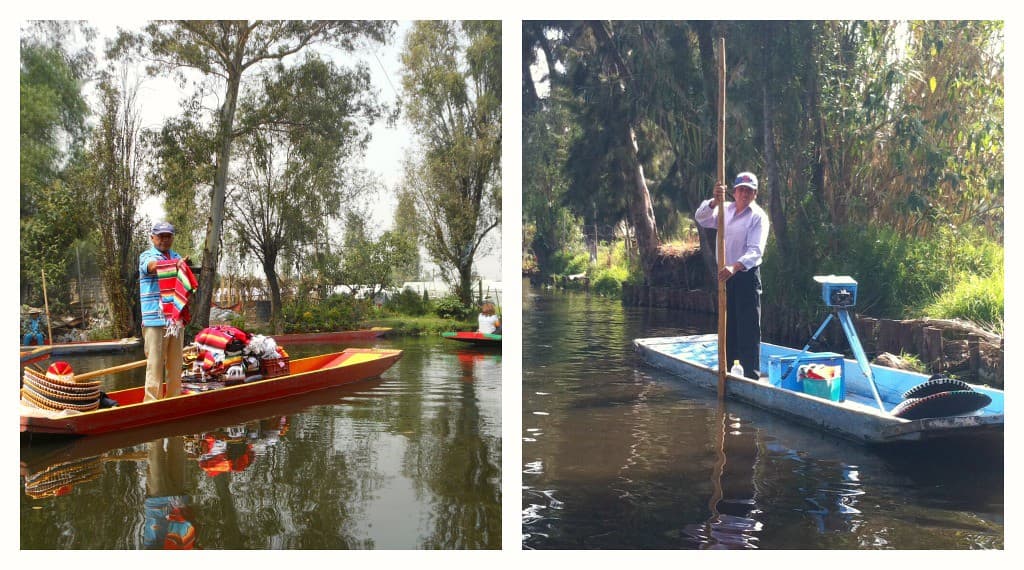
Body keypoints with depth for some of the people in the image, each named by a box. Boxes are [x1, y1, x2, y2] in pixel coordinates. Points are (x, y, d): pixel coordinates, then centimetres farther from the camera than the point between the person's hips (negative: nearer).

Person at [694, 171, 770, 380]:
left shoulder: (758, 216, -7)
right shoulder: (725, 210, 10)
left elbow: (756, 250, -19)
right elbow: (701, 218, -7)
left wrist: (735, 267, -36)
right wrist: (714, 202, -27)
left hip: (747, 275, -6)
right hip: (725, 274, 6)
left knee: (748, 327, -6)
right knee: (727, 324, 14)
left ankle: (751, 375, -3)